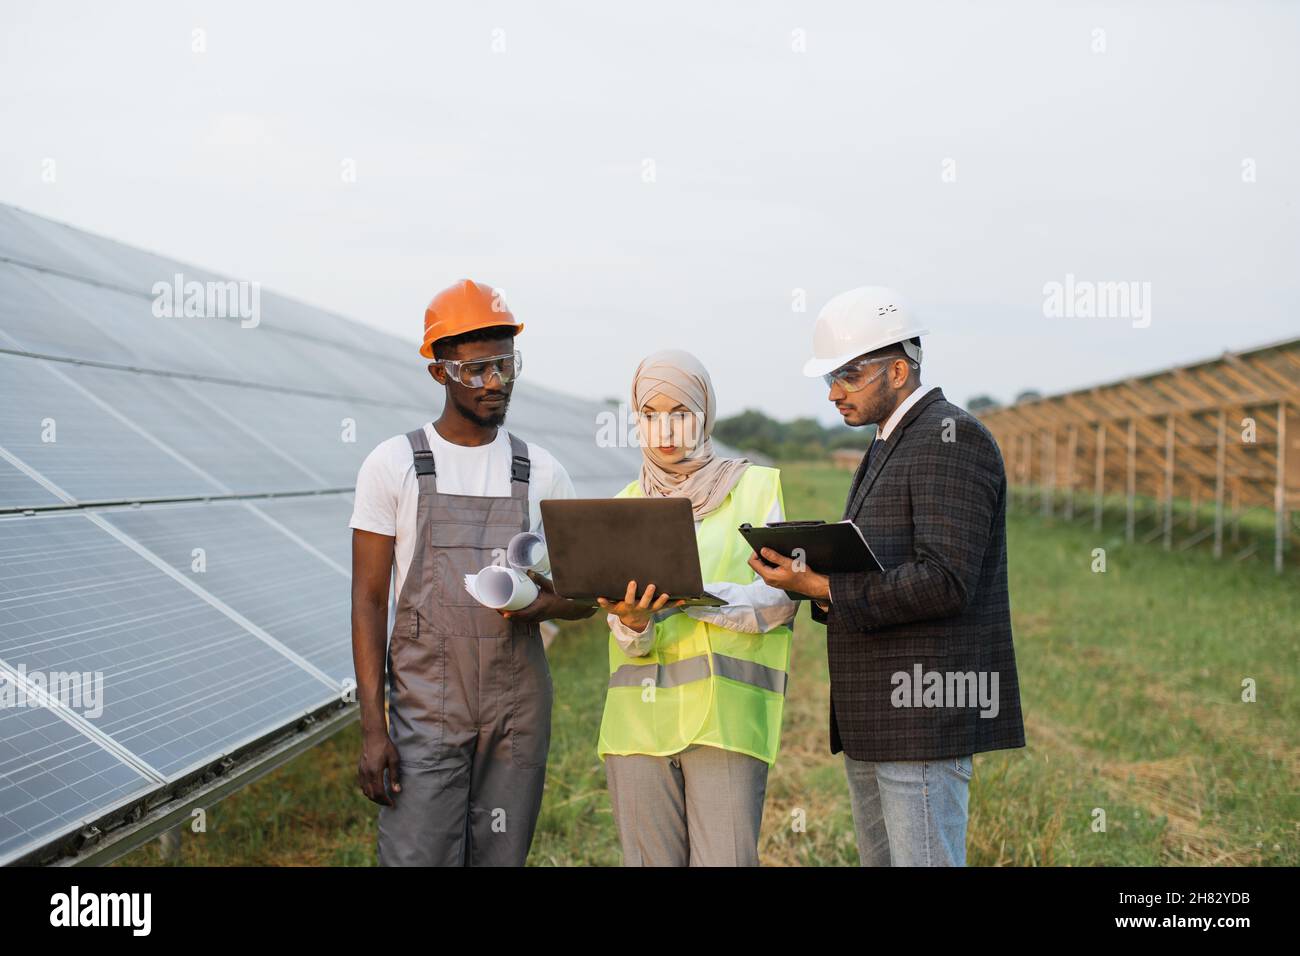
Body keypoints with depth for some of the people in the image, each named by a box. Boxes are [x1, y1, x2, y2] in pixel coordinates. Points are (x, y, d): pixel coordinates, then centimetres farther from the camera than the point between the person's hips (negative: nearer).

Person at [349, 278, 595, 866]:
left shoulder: (541, 472, 7)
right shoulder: (394, 465, -1)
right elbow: (368, 600, -2)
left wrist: (535, 605, -14)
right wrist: (372, 728, -9)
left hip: (519, 711, 3)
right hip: (426, 710, -3)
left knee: (501, 858, 6)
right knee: (417, 857, -9)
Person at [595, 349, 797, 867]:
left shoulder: (756, 487, 6)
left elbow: (780, 598, -3)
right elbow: (627, 641, 9)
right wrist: (632, 623, -15)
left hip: (727, 713, -3)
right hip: (640, 716, 3)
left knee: (726, 860, -9)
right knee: (649, 861, 2)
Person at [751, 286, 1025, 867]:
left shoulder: (952, 438, -12)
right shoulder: (887, 446, 19)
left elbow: (943, 582, -22)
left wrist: (822, 588, -19)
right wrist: (809, 575, 0)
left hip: (925, 716, -10)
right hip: (870, 724, 10)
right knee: (880, 861, 14)